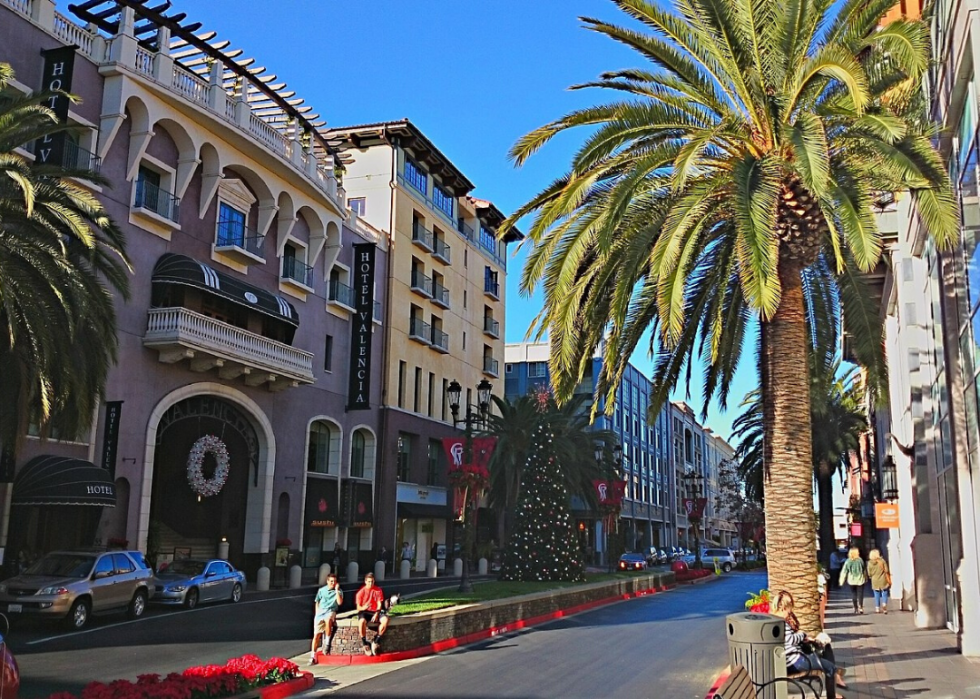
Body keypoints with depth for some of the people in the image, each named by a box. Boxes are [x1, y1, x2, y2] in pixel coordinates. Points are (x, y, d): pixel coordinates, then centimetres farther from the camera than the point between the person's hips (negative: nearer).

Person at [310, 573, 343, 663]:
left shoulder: (339, 591, 3)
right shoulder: (321, 590, 9)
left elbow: (340, 602, -11)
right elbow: (317, 602, 18)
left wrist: (336, 590, -14)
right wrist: (316, 614, 8)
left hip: (331, 612, -2)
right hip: (320, 612, 2)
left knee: (328, 620, -38)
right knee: (316, 634, -7)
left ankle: (327, 643, -20)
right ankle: (313, 656, 0)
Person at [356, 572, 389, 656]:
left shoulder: (378, 590, 3)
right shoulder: (361, 592, -1)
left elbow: (379, 604, 0)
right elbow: (358, 607, -2)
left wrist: (376, 614, -18)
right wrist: (363, 607, -27)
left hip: (375, 611, 2)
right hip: (364, 612, -2)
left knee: (385, 620, -30)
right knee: (362, 621, -38)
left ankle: (376, 642, -16)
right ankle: (365, 644, -18)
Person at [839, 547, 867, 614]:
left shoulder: (848, 561, -8)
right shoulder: (860, 560, -9)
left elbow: (844, 571, -5)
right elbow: (864, 570, 0)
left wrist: (841, 581, 2)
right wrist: (866, 578, 14)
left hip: (851, 581, 1)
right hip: (860, 580, -1)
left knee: (853, 594, 11)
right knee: (860, 594, 3)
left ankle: (856, 608, 12)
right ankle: (861, 607, -9)